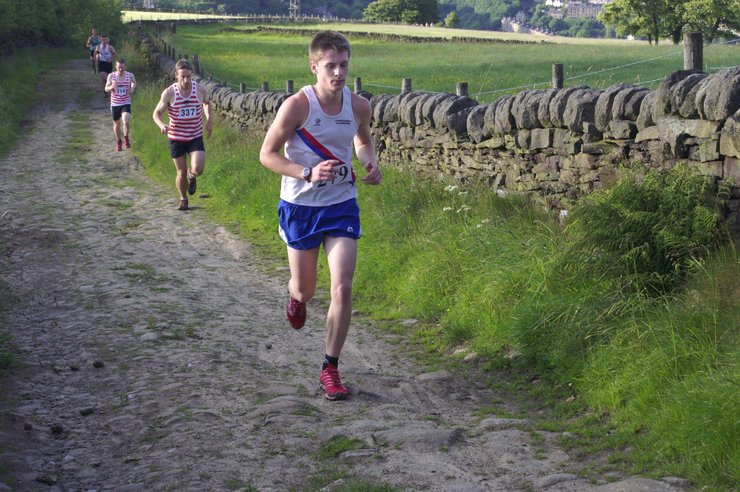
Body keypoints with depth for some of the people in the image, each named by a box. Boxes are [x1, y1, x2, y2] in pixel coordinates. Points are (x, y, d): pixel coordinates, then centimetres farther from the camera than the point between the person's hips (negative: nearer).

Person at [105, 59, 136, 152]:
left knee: (126, 121, -22)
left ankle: (126, 137, 5)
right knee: (116, 124, 12)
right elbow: (106, 89, -1)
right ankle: (118, 141, 35)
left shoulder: (130, 76, -5)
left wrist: (132, 88, -3)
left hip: (126, 103, -1)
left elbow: (134, 82, 18)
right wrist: (111, 87, -23)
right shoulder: (111, 76, -6)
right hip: (115, 104, 1)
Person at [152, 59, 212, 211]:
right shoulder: (169, 93, -13)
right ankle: (183, 200, 31)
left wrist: (208, 120, 3)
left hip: (196, 137, 1)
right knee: (181, 172, 6)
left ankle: (191, 177, 21)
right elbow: (157, 113, -5)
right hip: (176, 138, -1)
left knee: (198, 169, -17)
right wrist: (161, 125, -27)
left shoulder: (200, 90, -7)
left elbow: (207, 103, 17)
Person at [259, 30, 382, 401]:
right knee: (305, 290, 11)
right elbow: (267, 154, -12)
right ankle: (295, 295, 53)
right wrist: (308, 174, -26)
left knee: (342, 289, -9)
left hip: (342, 204, 2)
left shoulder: (359, 106, -6)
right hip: (300, 206, -2)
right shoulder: (297, 106, -18)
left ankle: (330, 369, 6)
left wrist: (370, 162, -6)